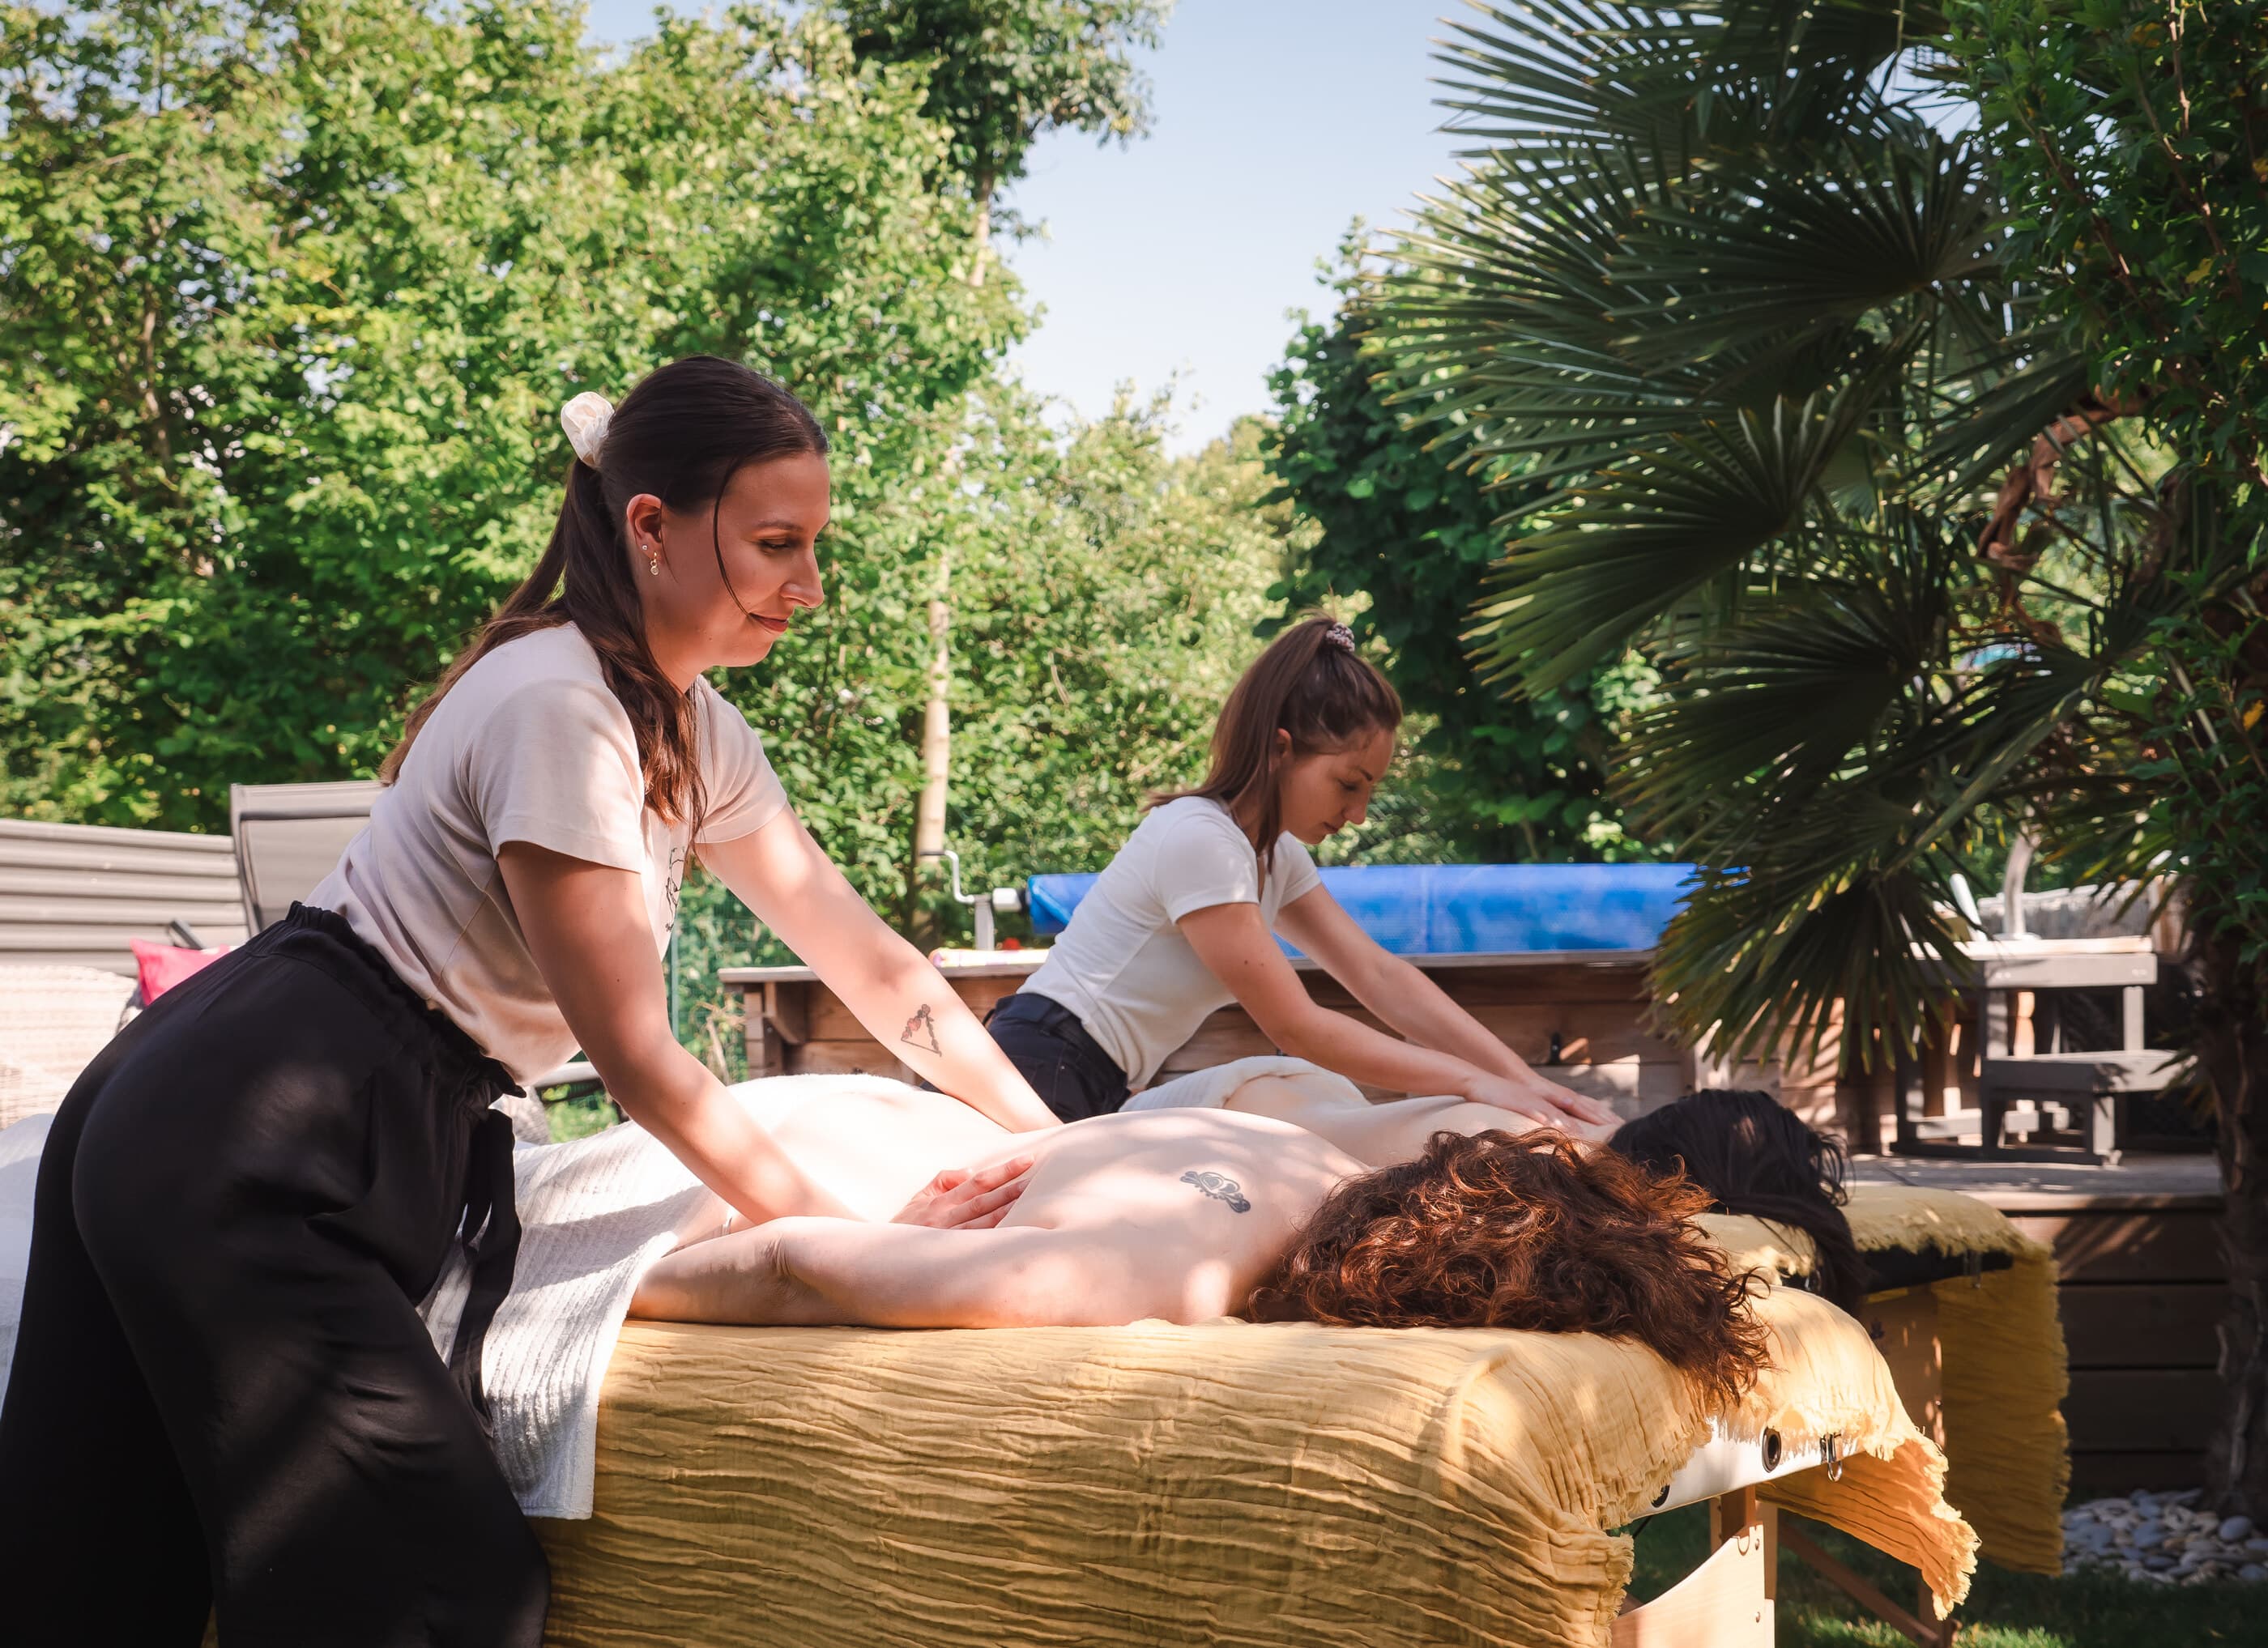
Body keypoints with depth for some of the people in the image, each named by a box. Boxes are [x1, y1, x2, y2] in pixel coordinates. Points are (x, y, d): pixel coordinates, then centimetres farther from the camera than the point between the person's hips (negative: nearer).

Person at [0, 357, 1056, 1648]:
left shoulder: (694, 729, 11)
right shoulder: (558, 711, -17)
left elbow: (870, 959, 16)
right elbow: (639, 1063, -14)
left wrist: (1057, 1141, 13)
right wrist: (850, 1237, -6)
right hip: (252, 1159, -9)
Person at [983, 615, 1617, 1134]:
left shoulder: (1277, 854, 10)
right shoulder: (1200, 840, -19)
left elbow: (1380, 976, 4)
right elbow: (1297, 1027, -19)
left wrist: (1526, 1082, -5)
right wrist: (1473, 1081, -17)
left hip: (1100, 1097, 9)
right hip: (1041, 1080, -9)